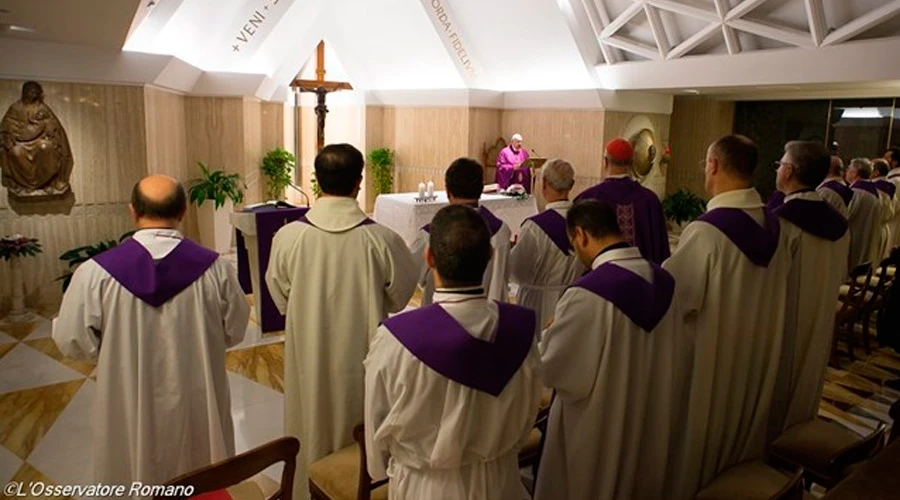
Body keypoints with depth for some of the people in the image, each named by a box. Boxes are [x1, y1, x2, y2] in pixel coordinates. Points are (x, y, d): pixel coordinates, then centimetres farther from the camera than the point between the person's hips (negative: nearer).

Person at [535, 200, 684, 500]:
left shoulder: (587, 295, -30)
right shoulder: (664, 281, -8)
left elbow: (552, 367, -20)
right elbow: (675, 354, 6)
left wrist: (552, 332, -1)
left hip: (595, 429, -6)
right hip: (650, 420, 6)